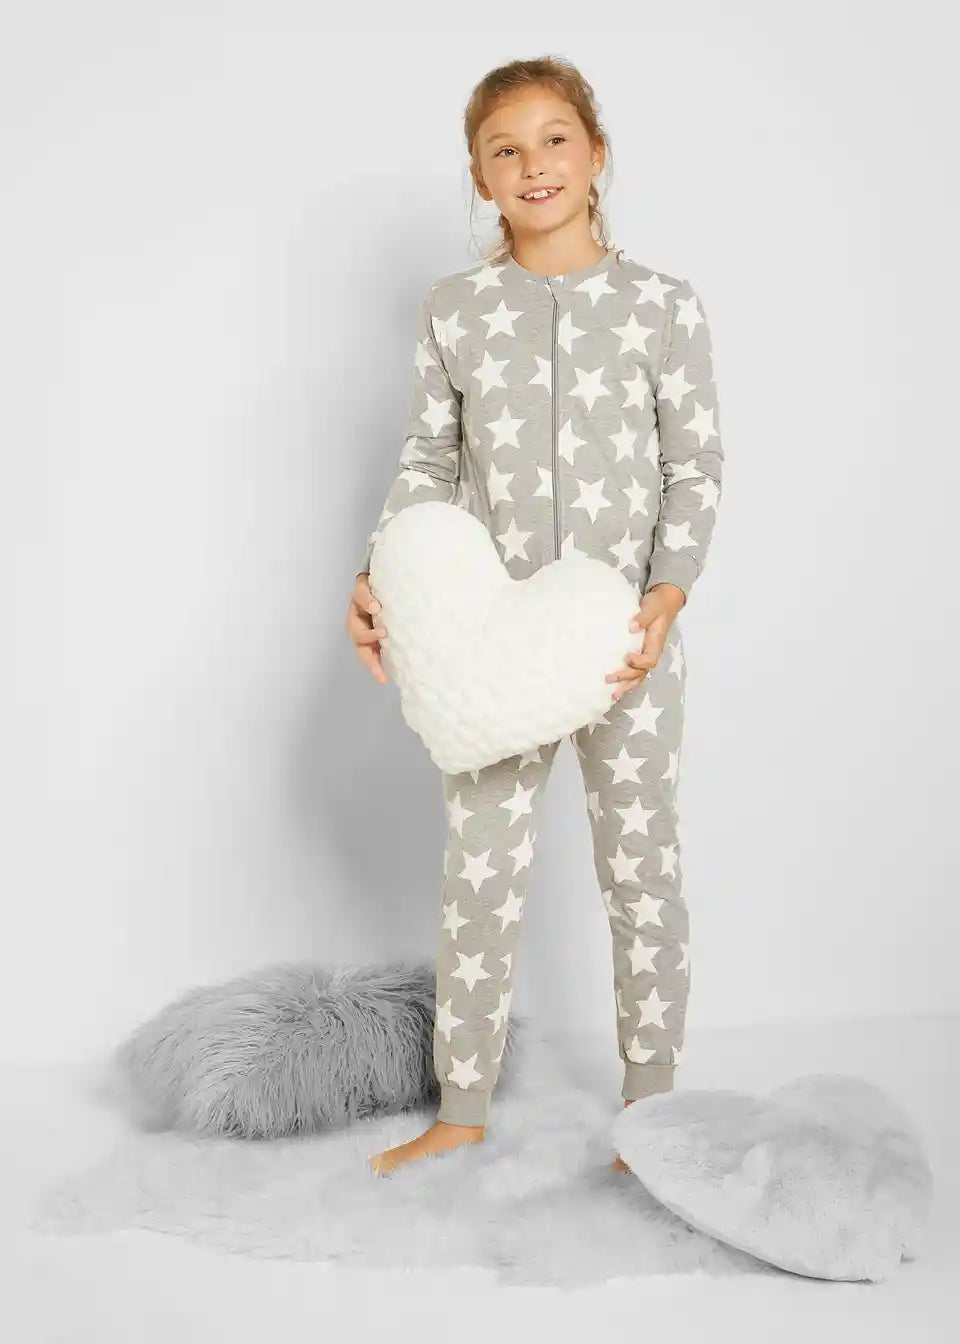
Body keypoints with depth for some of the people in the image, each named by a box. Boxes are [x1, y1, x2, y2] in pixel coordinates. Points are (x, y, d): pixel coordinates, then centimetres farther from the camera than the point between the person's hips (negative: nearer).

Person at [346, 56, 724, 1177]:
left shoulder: (665, 307, -2)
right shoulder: (453, 311, 3)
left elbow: (695, 470, -1)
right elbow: (429, 463, 6)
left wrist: (665, 597, -14)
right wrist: (379, 577, -8)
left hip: (628, 641, -1)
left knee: (642, 872, 8)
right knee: (479, 877, 8)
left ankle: (651, 1110, 26)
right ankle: (462, 1112, 25)